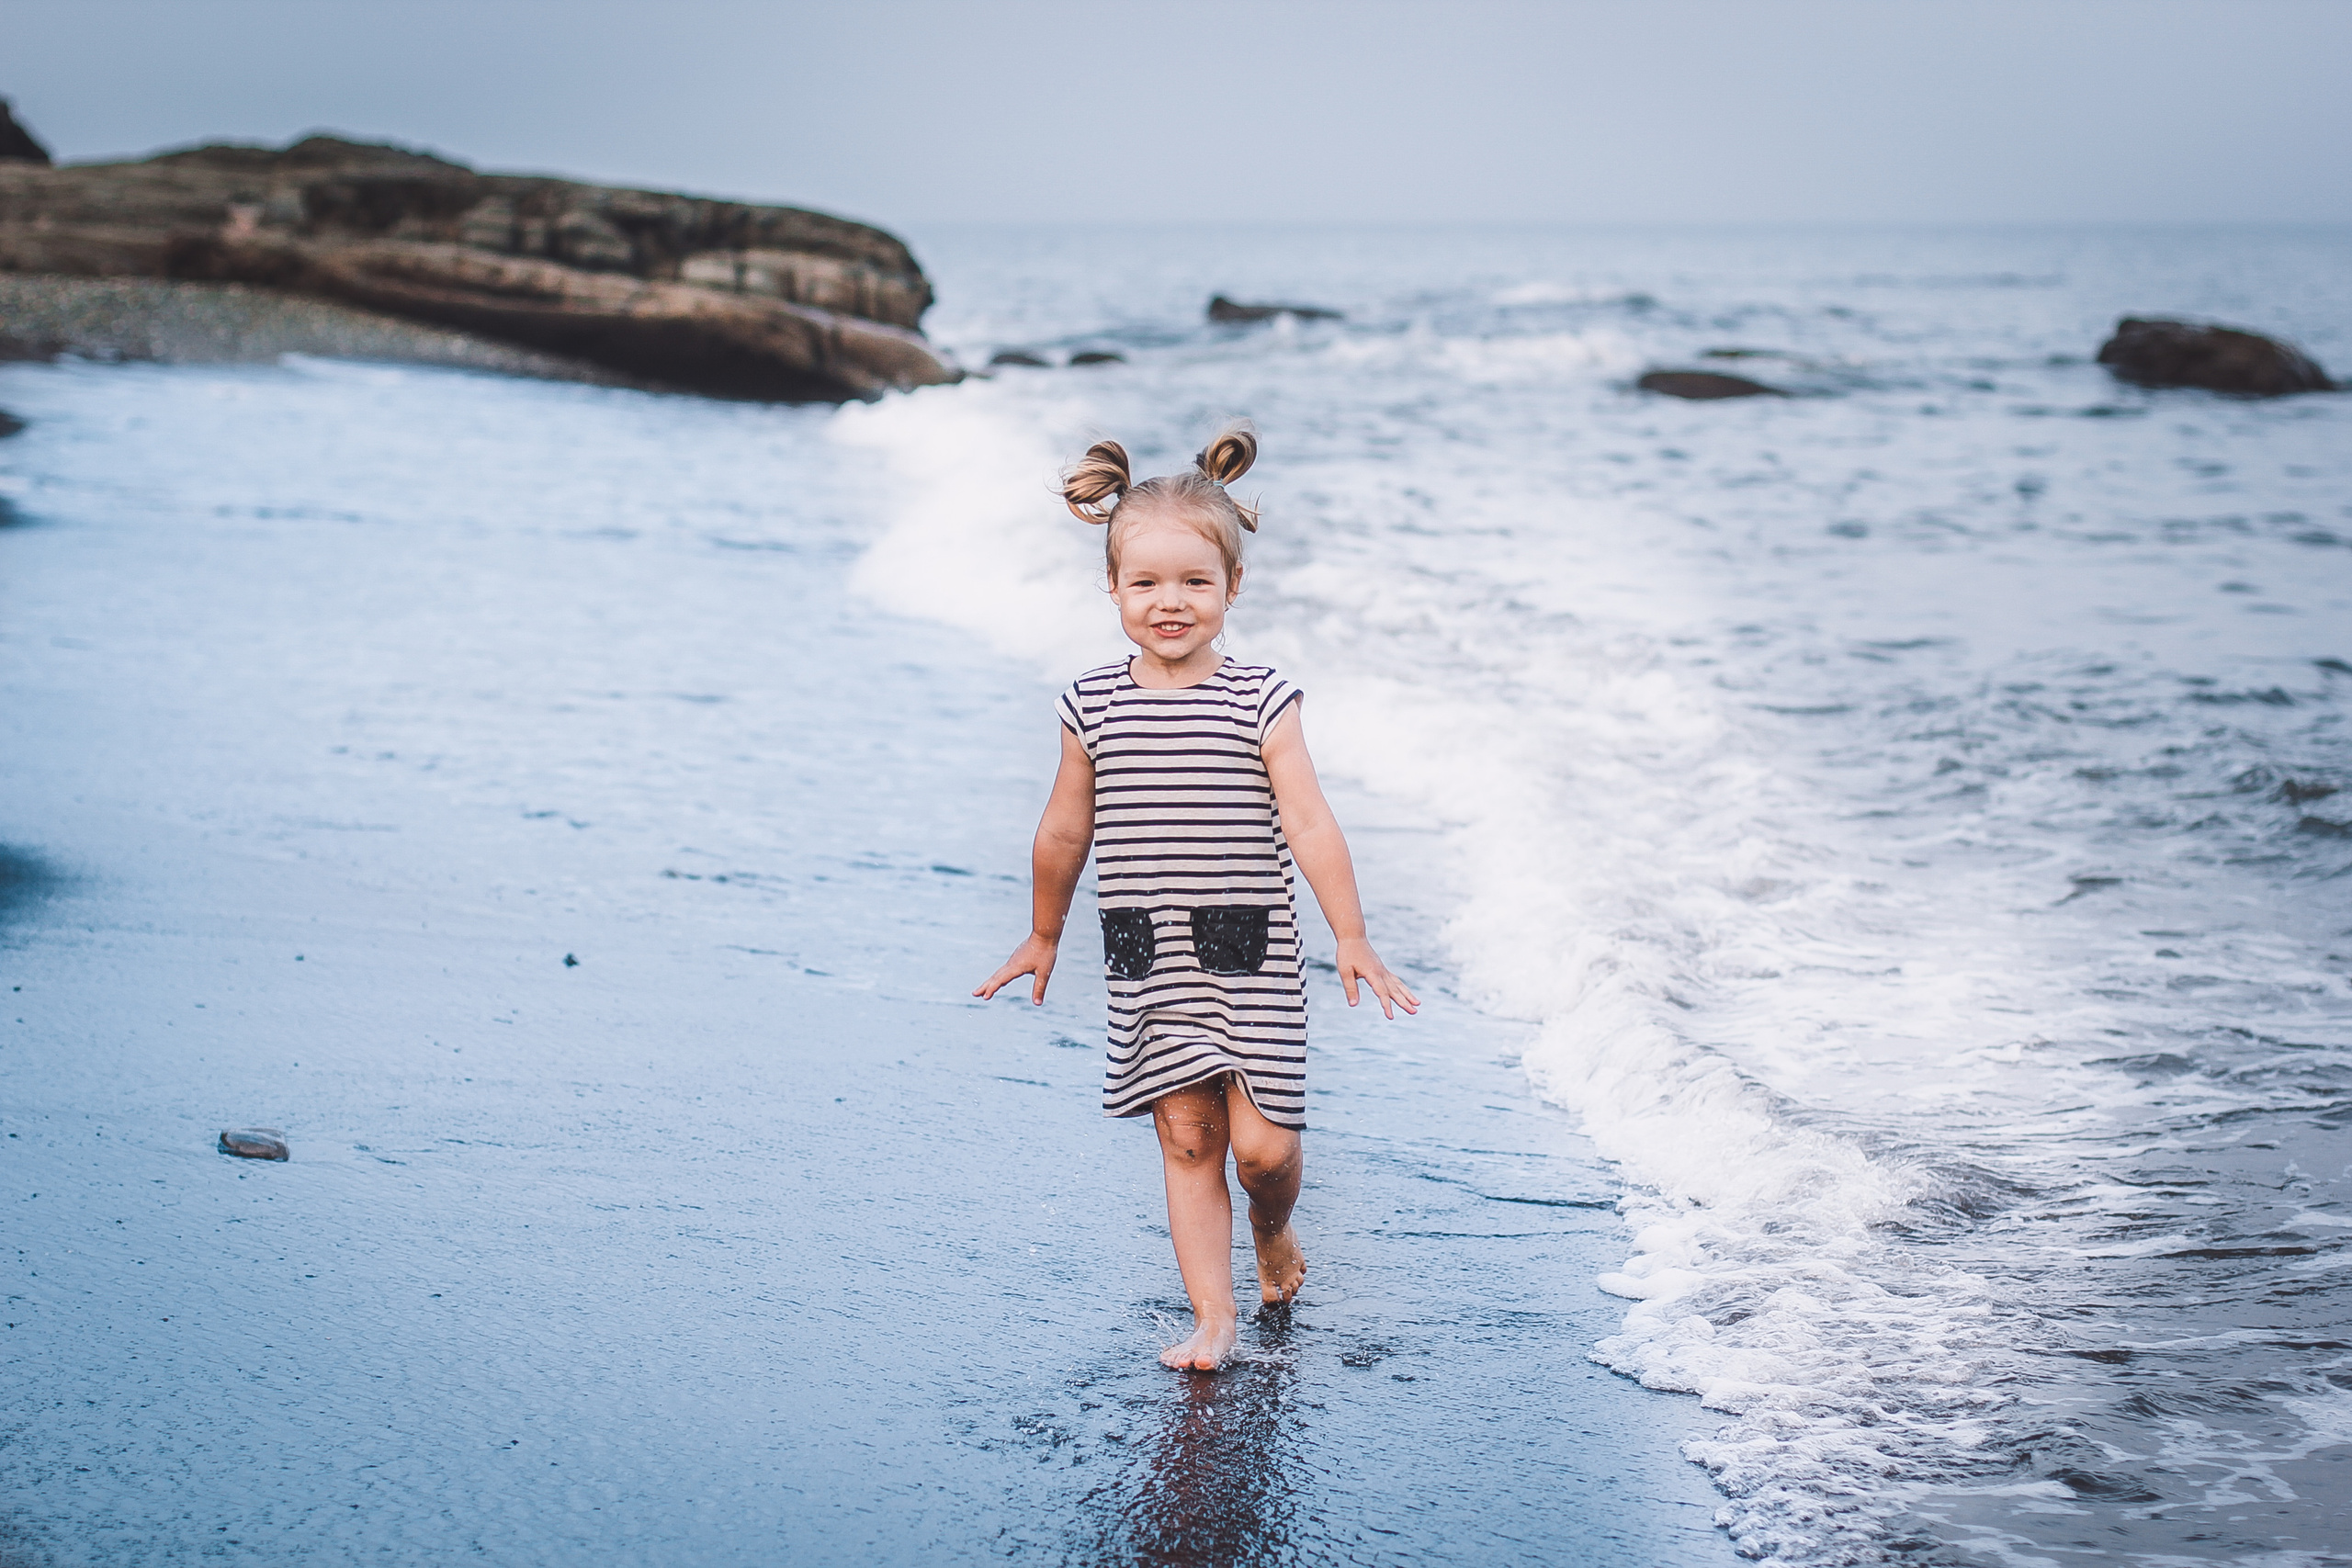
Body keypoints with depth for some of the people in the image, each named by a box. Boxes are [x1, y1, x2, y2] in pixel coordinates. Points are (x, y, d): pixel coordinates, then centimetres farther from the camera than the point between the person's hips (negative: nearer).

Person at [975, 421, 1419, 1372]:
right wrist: (1042, 938, 21)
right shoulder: (1093, 706, 2)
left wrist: (1352, 940, -10)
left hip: (1251, 956, -2)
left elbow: (1310, 827, -7)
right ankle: (1212, 1314, 8)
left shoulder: (1261, 703, -5)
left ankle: (1272, 1231, 29)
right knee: (1186, 1140, 1)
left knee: (1261, 1144, -4)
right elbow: (1064, 833, 12)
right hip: (1144, 962, 2)